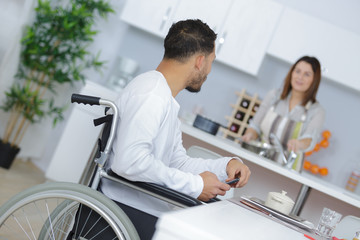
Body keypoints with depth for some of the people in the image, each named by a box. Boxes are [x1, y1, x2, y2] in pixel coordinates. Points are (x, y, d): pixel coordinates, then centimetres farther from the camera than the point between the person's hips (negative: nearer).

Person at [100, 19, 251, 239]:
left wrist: (225, 166, 2)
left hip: (149, 210, 10)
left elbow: (177, 162, 16)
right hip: (127, 212, -10)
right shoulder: (152, 95, -17)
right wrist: (195, 185, -20)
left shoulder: (167, 100, 19)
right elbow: (129, 161, -28)